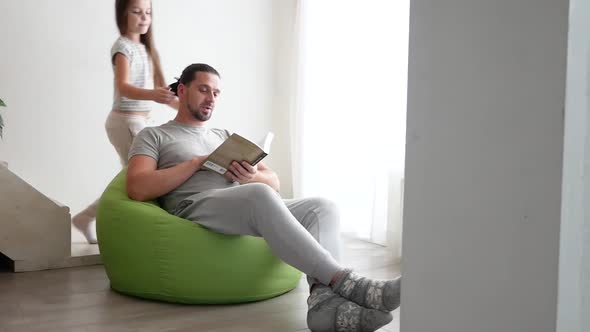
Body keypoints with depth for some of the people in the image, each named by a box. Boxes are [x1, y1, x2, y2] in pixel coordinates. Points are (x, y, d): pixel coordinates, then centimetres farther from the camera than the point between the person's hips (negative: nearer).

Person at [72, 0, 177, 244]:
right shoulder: (123, 46, -12)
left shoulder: (144, 48, 15)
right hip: (126, 120, -9)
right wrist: (151, 95, -46)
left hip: (139, 121, 9)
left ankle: (86, 218, 21)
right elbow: (123, 86, -28)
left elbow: (155, 87, 17)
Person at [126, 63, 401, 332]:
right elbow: (138, 189, -4)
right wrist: (199, 162, -3)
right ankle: (344, 282, -42)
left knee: (322, 207, -19)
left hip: (250, 209, 6)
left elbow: (274, 183, 22)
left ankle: (324, 298, -46)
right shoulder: (152, 136, 17)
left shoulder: (227, 137, 32)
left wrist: (253, 177, -5)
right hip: (195, 209, -6)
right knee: (260, 195, -38)